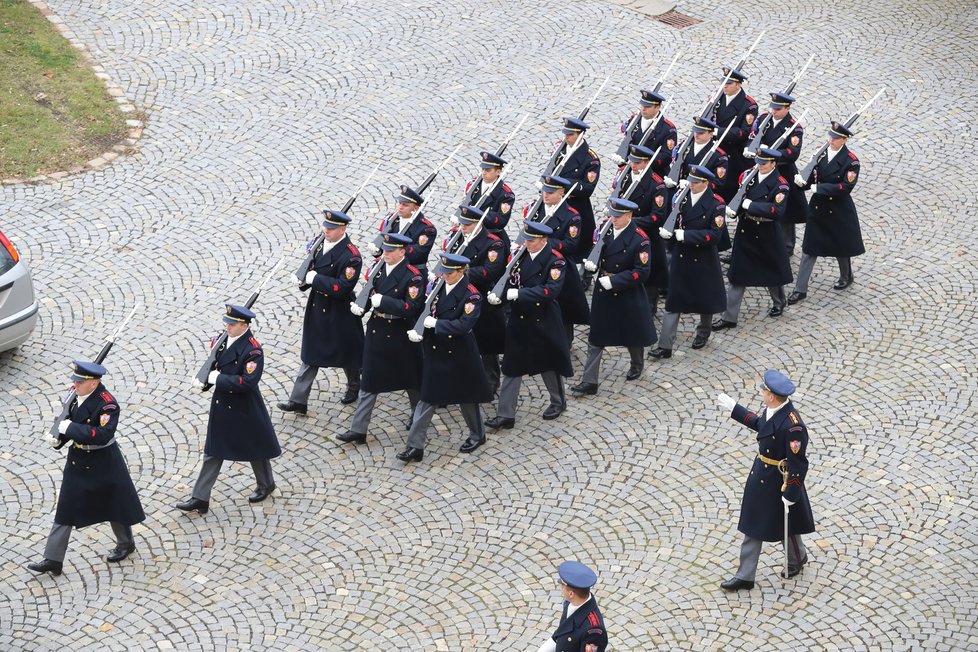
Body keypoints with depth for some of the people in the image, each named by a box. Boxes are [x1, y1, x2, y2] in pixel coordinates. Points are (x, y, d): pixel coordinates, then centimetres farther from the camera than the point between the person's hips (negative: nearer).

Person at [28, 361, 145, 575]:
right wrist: (59, 436, -7)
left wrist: (71, 428, -32)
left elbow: (102, 435, -34)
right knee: (65, 509, 7)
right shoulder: (78, 396, -4)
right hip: (77, 462, 7)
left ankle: (125, 544, 39)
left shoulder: (108, 404, -25)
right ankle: (53, 560, 11)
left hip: (102, 465, -7)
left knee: (114, 505, 14)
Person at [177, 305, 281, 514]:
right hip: (221, 407, 7)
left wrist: (218, 379, -25)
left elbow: (248, 382, -30)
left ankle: (266, 485, 39)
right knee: (213, 452, 9)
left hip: (245, 411, -7)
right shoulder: (224, 339, -2)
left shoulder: (252, 351, -24)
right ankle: (200, 499, 13)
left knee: (255, 449, 14)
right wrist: (204, 378, -8)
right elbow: (216, 364, 12)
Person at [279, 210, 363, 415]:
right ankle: (298, 400, 11)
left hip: (339, 313, -7)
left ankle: (354, 387, 42)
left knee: (346, 352, 15)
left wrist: (315, 279, -25)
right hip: (316, 308, 7)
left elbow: (341, 288, -29)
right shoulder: (322, 243, -1)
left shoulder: (351, 256, -24)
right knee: (309, 355, 9)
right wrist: (303, 280, -8)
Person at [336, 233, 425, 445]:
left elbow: (412, 308, -25)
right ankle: (358, 430, 6)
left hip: (401, 334, -5)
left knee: (410, 379, 15)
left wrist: (383, 301, -29)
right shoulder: (378, 266, 1)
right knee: (368, 382, 5)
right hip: (376, 331, 5)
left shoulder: (413, 276, -17)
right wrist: (359, 305, -7)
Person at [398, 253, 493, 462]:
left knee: (465, 397, 13)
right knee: (427, 398, 5)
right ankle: (415, 446, 6)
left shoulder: (471, 295, -16)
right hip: (435, 352, 5)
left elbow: (463, 325, -26)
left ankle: (477, 435, 37)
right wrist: (417, 331, -13)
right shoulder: (438, 288, 1)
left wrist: (435, 323, -24)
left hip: (459, 356, -5)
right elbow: (425, 312, 6)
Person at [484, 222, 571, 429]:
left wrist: (519, 294, -32)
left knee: (549, 364, 14)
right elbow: (511, 280, 4)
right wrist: (499, 295, -17)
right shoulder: (520, 254, 0)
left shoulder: (555, 260, -17)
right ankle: (505, 414, 8)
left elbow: (551, 290, -28)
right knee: (512, 367, 5)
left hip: (544, 323, -5)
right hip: (519, 321, 5)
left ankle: (558, 402, 38)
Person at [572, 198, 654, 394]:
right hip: (602, 294, 5)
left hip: (628, 296, -5)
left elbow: (641, 272, -19)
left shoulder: (639, 239, -18)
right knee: (595, 338, 4)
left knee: (633, 335, 17)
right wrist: (592, 263, -9)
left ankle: (637, 365, 45)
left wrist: (613, 281, -23)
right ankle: (589, 381, 6)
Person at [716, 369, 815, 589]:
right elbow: (759, 423, 16)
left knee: (786, 524, 18)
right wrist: (734, 408, 18)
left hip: (780, 483, -8)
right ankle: (745, 576, 26)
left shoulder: (792, 426, -33)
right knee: (752, 527, 14)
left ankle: (797, 559, 47)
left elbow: (798, 464, -27)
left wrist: (790, 494, -21)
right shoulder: (772, 409, -7)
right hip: (760, 477, 8)